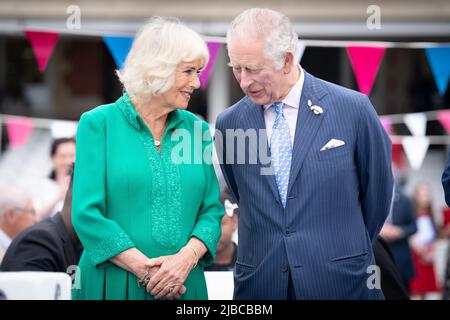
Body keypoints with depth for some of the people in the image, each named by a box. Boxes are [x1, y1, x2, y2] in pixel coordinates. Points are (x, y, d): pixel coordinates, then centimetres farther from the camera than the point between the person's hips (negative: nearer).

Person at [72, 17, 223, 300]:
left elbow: (211, 210, 7)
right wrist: (145, 269, -16)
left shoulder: (197, 129, 8)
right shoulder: (99, 123, -4)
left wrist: (187, 258, -13)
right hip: (113, 283, -3)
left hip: (183, 284, 4)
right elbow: (87, 213, -9)